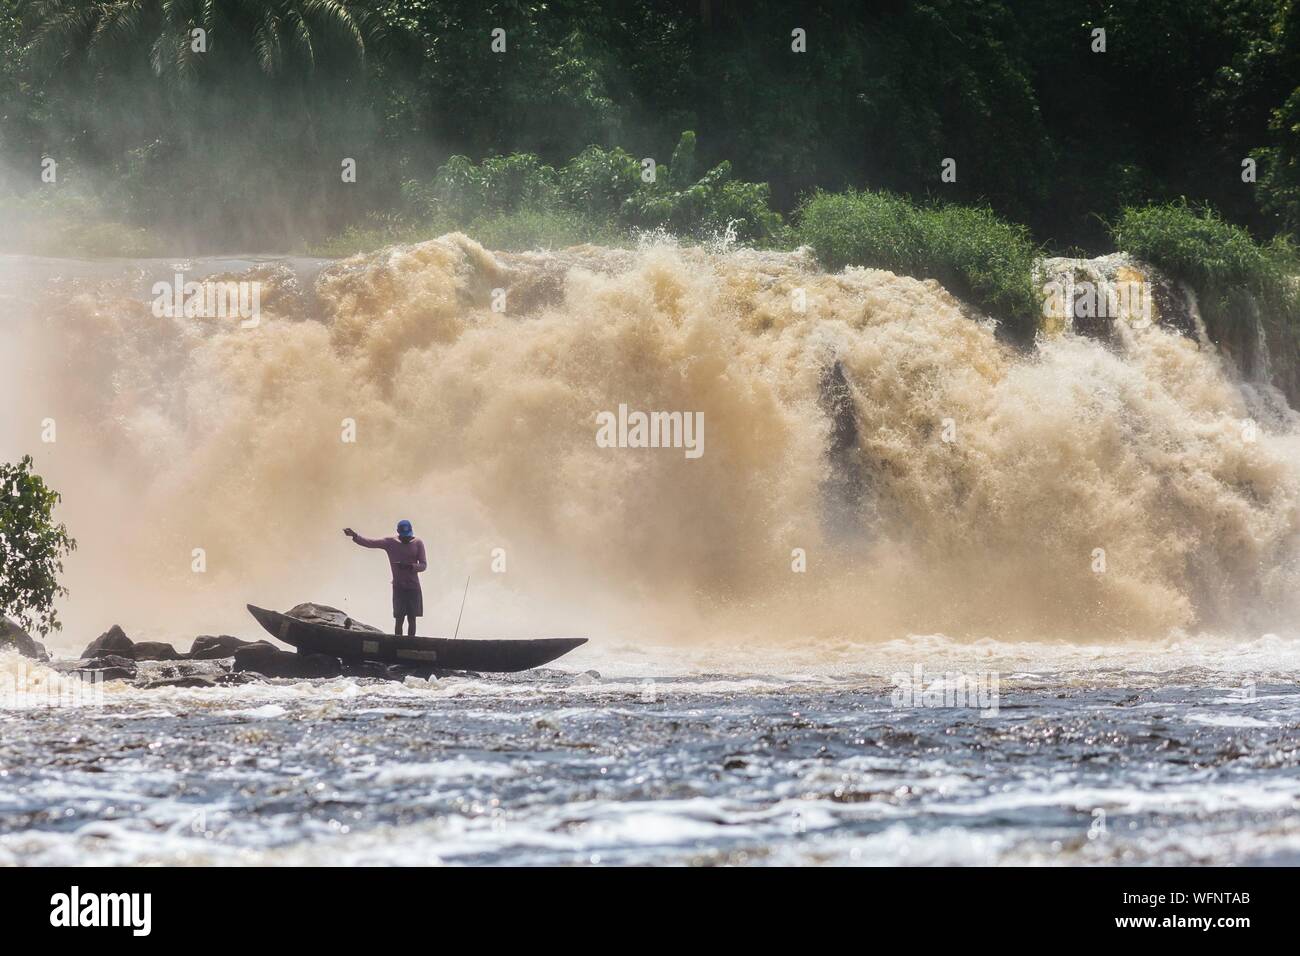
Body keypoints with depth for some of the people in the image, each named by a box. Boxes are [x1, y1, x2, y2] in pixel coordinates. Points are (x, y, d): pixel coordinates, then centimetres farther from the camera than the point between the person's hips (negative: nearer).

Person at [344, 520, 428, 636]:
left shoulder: (418, 543, -1)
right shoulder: (390, 543, -1)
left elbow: (424, 565, -3)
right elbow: (369, 542, -8)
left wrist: (410, 566, -22)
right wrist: (355, 535, -23)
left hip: (413, 587, 0)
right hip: (398, 587, 0)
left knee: (411, 619, 0)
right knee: (399, 619, -6)